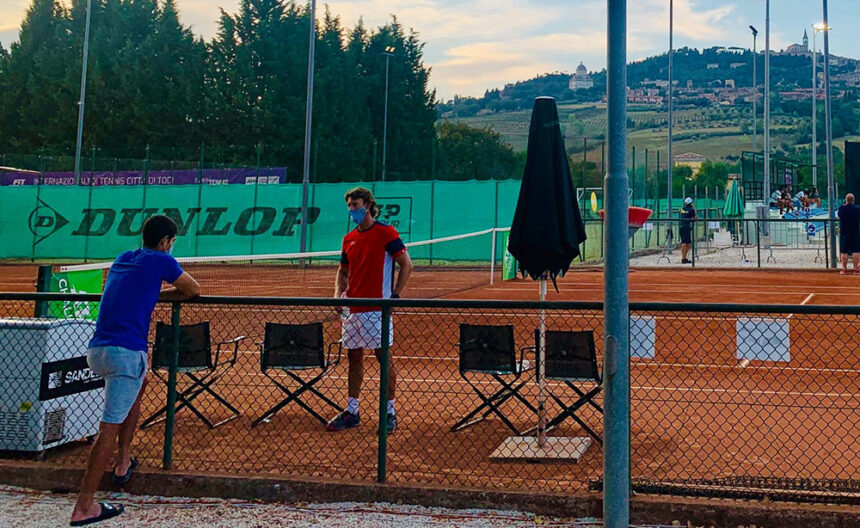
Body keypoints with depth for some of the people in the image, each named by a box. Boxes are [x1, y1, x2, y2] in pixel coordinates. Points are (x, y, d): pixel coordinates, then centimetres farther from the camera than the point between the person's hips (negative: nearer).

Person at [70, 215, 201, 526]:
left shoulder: (122, 260, 20)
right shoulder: (160, 261, 0)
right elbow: (194, 290, 13)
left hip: (96, 350, 8)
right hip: (126, 352, -8)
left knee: (138, 386, 32)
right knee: (110, 429, -7)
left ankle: (123, 461, 30)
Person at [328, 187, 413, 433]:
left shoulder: (386, 233, -5)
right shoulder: (349, 238, 14)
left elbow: (406, 266, -6)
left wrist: (394, 296, -11)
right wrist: (339, 293, 5)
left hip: (376, 308, -6)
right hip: (352, 309, 7)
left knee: (384, 357, -2)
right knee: (354, 357, 11)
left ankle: (390, 413, 7)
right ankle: (351, 412, 19)